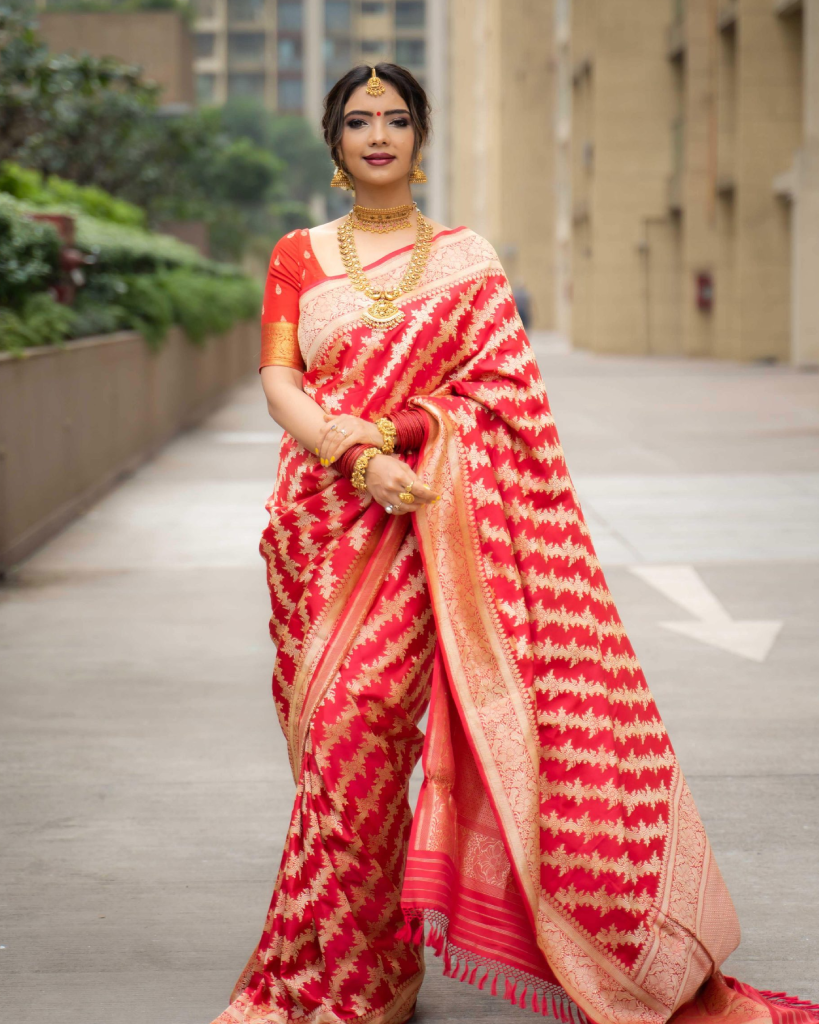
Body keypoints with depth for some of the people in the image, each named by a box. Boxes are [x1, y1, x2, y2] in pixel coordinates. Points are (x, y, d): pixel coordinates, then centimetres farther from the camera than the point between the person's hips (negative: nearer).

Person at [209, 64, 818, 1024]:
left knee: (357, 707, -16)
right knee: (337, 722, 1)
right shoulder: (299, 256, 12)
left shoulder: (469, 259, 8)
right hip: (325, 518, 3)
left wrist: (390, 433, -15)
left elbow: (499, 390, 0)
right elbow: (278, 381, 0)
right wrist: (360, 458, -16)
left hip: (429, 511, -2)